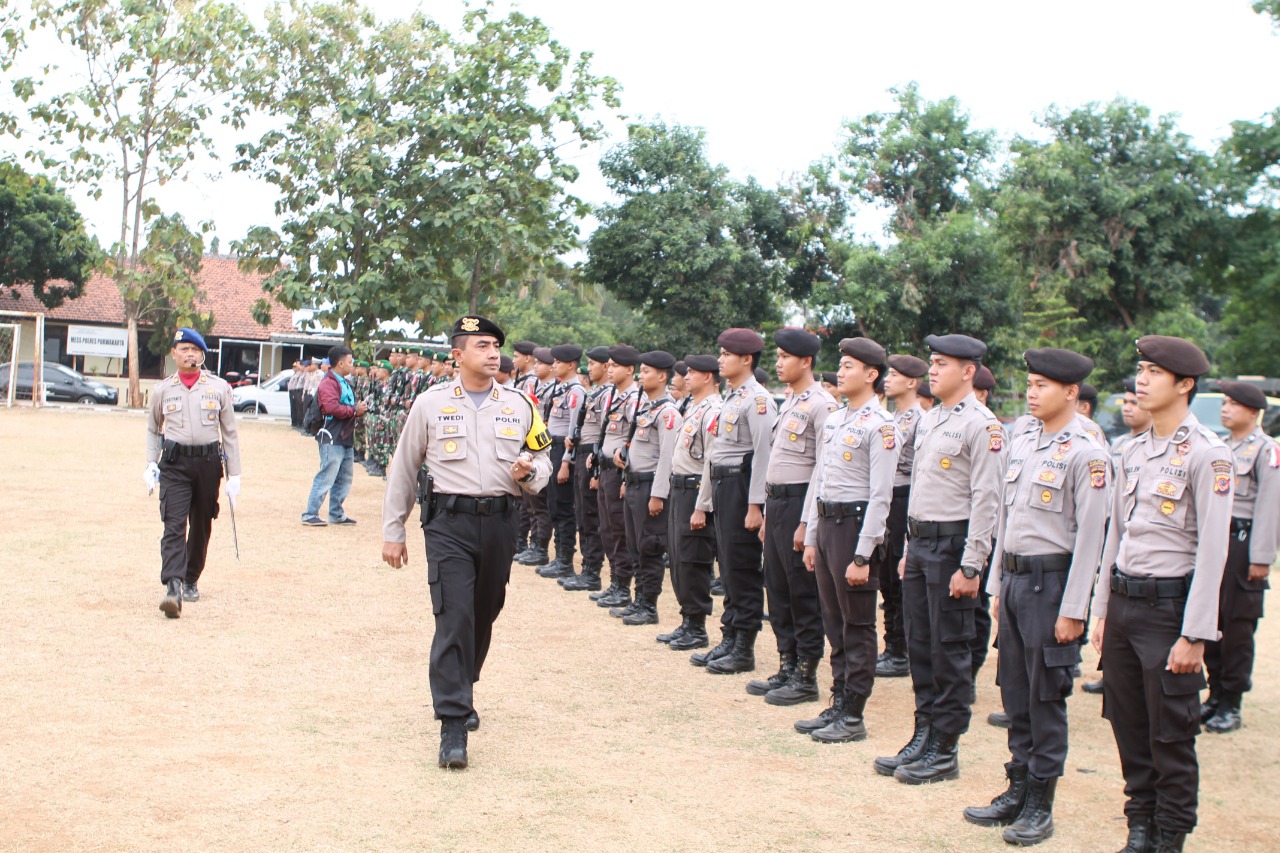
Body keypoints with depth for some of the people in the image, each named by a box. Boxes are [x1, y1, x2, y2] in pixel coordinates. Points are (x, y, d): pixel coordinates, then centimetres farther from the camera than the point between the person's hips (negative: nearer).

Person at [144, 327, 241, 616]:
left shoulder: (219, 388, 6)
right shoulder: (162, 390, 8)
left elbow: (230, 432, 8)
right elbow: (153, 429, 20)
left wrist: (234, 475, 4)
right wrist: (151, 464, 6)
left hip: (208, 462, 1)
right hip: (174, 464, -1)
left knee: (201, 527, 10)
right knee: (174, 526, -14)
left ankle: (191, 581, 28)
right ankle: (173, 589, -23)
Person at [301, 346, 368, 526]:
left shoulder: (345, 382, 21)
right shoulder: (328, 383, -11)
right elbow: (331, 407, -23)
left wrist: (359, 409, 4)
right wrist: (354, 410, -13)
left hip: (347, 439, 10)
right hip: (332, 439, -10)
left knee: (344, 479, 14)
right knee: (326, 477, -11)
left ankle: (336, 514, 22)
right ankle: (310, 514, -7)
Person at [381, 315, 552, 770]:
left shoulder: (519, 405, 7)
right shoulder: (430, 404, 1)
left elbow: (543, 461, 15)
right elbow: (403, 470, 7)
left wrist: (528, 472, -10)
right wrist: (392, 532, 7)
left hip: (500, 522, 3)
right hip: (449, 522, -3)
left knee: (484, 617, 14)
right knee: (454, 618, -12)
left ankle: (461, 693, 37)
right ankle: (453, 725, -10)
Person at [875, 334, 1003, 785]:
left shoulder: (981, 425, -13)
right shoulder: (928, 419, 14)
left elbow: (987, 499, -16)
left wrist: (970, 566, -18)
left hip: (952, 543, -8)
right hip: (919, 540, 8)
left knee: (950, 650, 0)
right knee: (919, 644, 13)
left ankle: (945, 750, 9)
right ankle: (924, 735, 23)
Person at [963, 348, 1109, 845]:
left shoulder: (1085, 454, -13)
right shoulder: (1021, 443, 10)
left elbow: (1090, 537, -14)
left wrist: (1072, 611, -15)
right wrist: (997, 583, 15)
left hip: (1050, 581, -7)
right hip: (1014, 577, 7)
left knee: (1046, 698, 2)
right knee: (1015, 693, 13)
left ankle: (1039, 805, 12)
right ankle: (1017, 789, 25)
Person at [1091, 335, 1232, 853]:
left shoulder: (1206, 454, -11)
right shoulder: (1134, 452, 11)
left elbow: (1212, 550, -14)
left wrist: (1194, 635, -17)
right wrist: (1102, 611, 13)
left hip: (1168, 606, -7)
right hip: (1124, 603, 7)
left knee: (1171, 736, 2)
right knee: (1129, 728, 12)